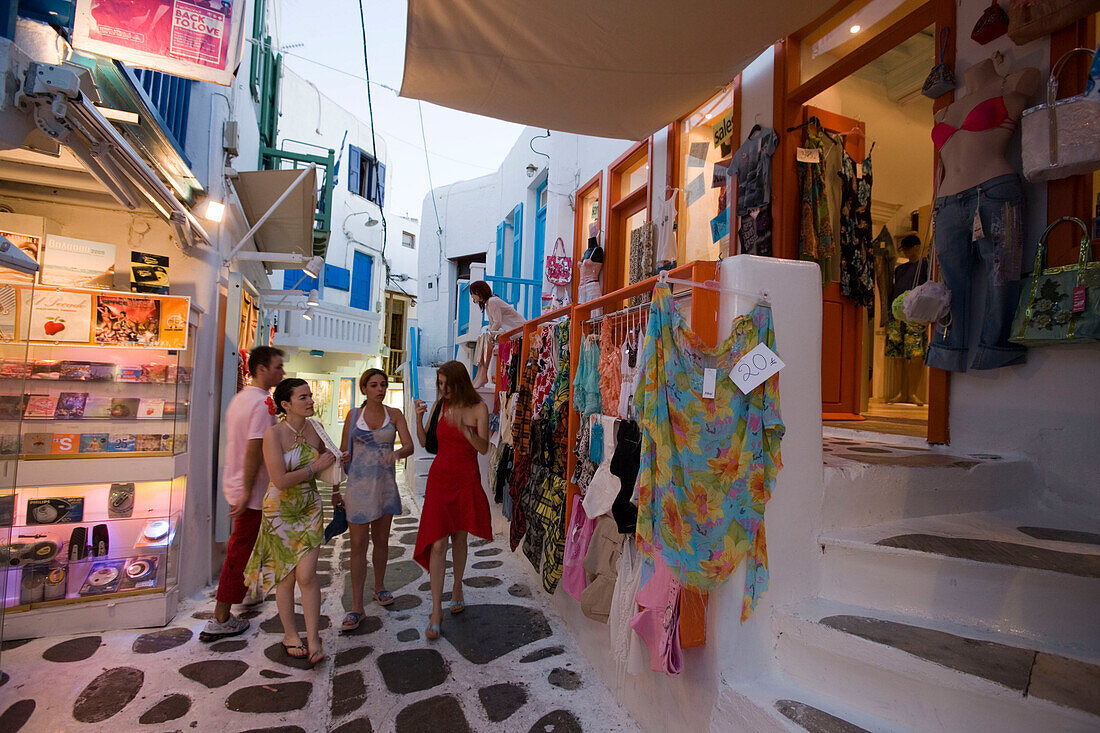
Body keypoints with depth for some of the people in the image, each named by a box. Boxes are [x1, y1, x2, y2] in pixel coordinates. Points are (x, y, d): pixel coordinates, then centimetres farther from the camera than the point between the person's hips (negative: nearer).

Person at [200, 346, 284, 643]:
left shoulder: (239, 398, 10)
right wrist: (247, 493, -22)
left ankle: (243, 592, 44)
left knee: (240, 545, 25)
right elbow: (254, 450, -25)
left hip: (234, 483, 10)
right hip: (250, 489, -10)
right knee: (240, 551, 2)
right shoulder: (262, 403, -21)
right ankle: (219, 620, 12)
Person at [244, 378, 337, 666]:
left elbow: (325, 463, 18)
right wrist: (314, 467, -17)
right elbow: (281, 480, -23)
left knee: (307, 575, -2)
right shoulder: (274, 433, -17)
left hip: (310, 508, 3)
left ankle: (313, 639, 10)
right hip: (280, 510, -3)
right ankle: (290, 635, 30)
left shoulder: (315, 429, -1)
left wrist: (337, 460, 0)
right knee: (286, 577, 10)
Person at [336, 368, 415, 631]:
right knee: (358, 544, 0)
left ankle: (379, 587, 35)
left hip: (385, 483, 1)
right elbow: (344, 453, 5)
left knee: (381, 540, 14)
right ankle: (356, 607, 8)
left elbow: (409, 445, -10)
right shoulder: (354, 415, 1)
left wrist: (398, 453, -31)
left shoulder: (394, 414, 1)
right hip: (358, 484, -1)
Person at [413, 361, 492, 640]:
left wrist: (464, 429, -28)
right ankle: (436, 611, 3)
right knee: (437, 544, -4)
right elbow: (425, 443, 7)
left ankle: (457, 589, 38)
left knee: (459, 538, 14)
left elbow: (483, 448, -13)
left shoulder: (478, 408, -6)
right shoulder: (439, 405, 3)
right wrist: (418, 419, -8)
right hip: (440, 478, 1)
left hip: (466, 480, -1)